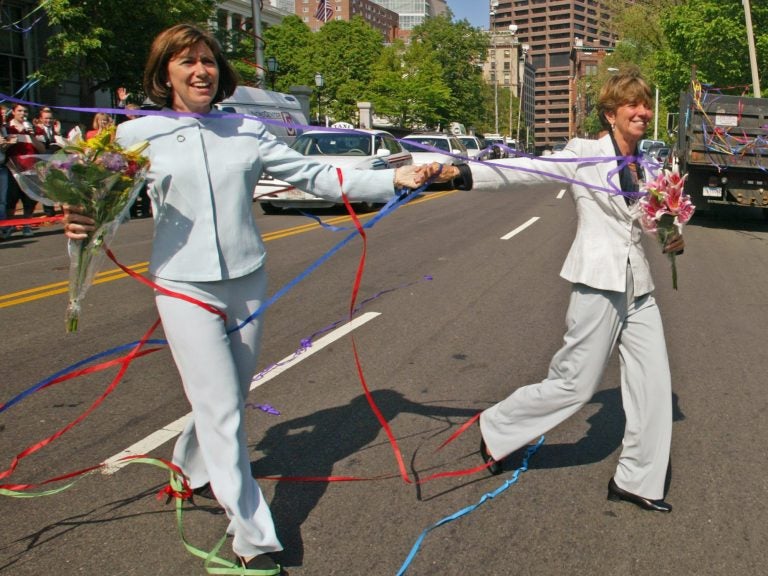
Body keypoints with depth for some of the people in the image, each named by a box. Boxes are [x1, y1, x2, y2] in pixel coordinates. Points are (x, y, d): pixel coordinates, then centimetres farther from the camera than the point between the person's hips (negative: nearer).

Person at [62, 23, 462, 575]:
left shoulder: (248, 132, 4)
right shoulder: (136, 135, -1)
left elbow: (317, 176, 3)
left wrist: (394, 178, -5)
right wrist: (84, 224, -21)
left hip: (247, 282, 4)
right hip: (184, 287, -3)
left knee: (229, 400, 17)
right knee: (222, 411, -5)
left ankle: (195, 468, 48)